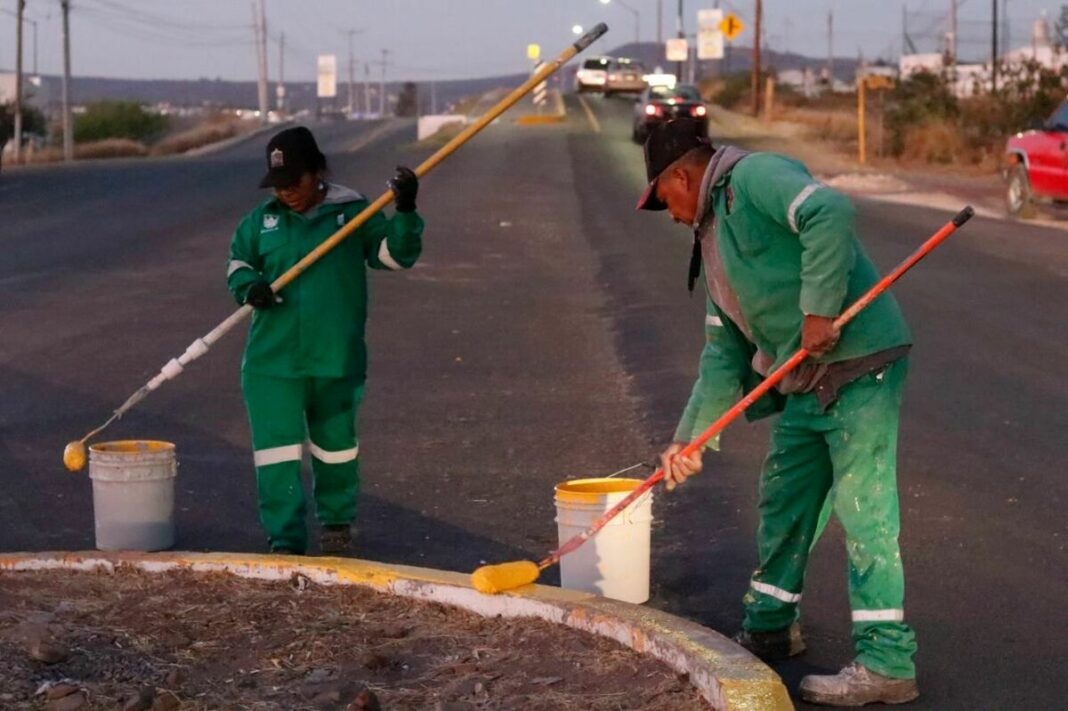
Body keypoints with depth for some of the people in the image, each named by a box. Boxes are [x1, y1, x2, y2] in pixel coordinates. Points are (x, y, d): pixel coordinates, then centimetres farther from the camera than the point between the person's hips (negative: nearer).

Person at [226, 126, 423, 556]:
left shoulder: (353, 213, -2)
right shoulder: (260, 221, 4)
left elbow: (396, 254, -5)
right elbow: (237, 262, 15)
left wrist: (405, 213, -21)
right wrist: (248, 286, -8)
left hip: (336, 359, -1)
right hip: (273, 361, 1)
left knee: (335, 444, 16)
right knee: (277, 451, -5)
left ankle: (337, 521, 38)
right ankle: (285, 541, 2)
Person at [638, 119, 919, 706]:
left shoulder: (752, 177, -8)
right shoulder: (713, 241, 21)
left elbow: (830, 212, -27)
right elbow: (724, 351, 21)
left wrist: (819, 310, -27)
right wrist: (690, 437, 16)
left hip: (860, 363, -10)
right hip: (806, 382, 10)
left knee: (864, 508, -10)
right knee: (783, 499, 18)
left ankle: (886, 663, -6)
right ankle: (769, 629, 35)